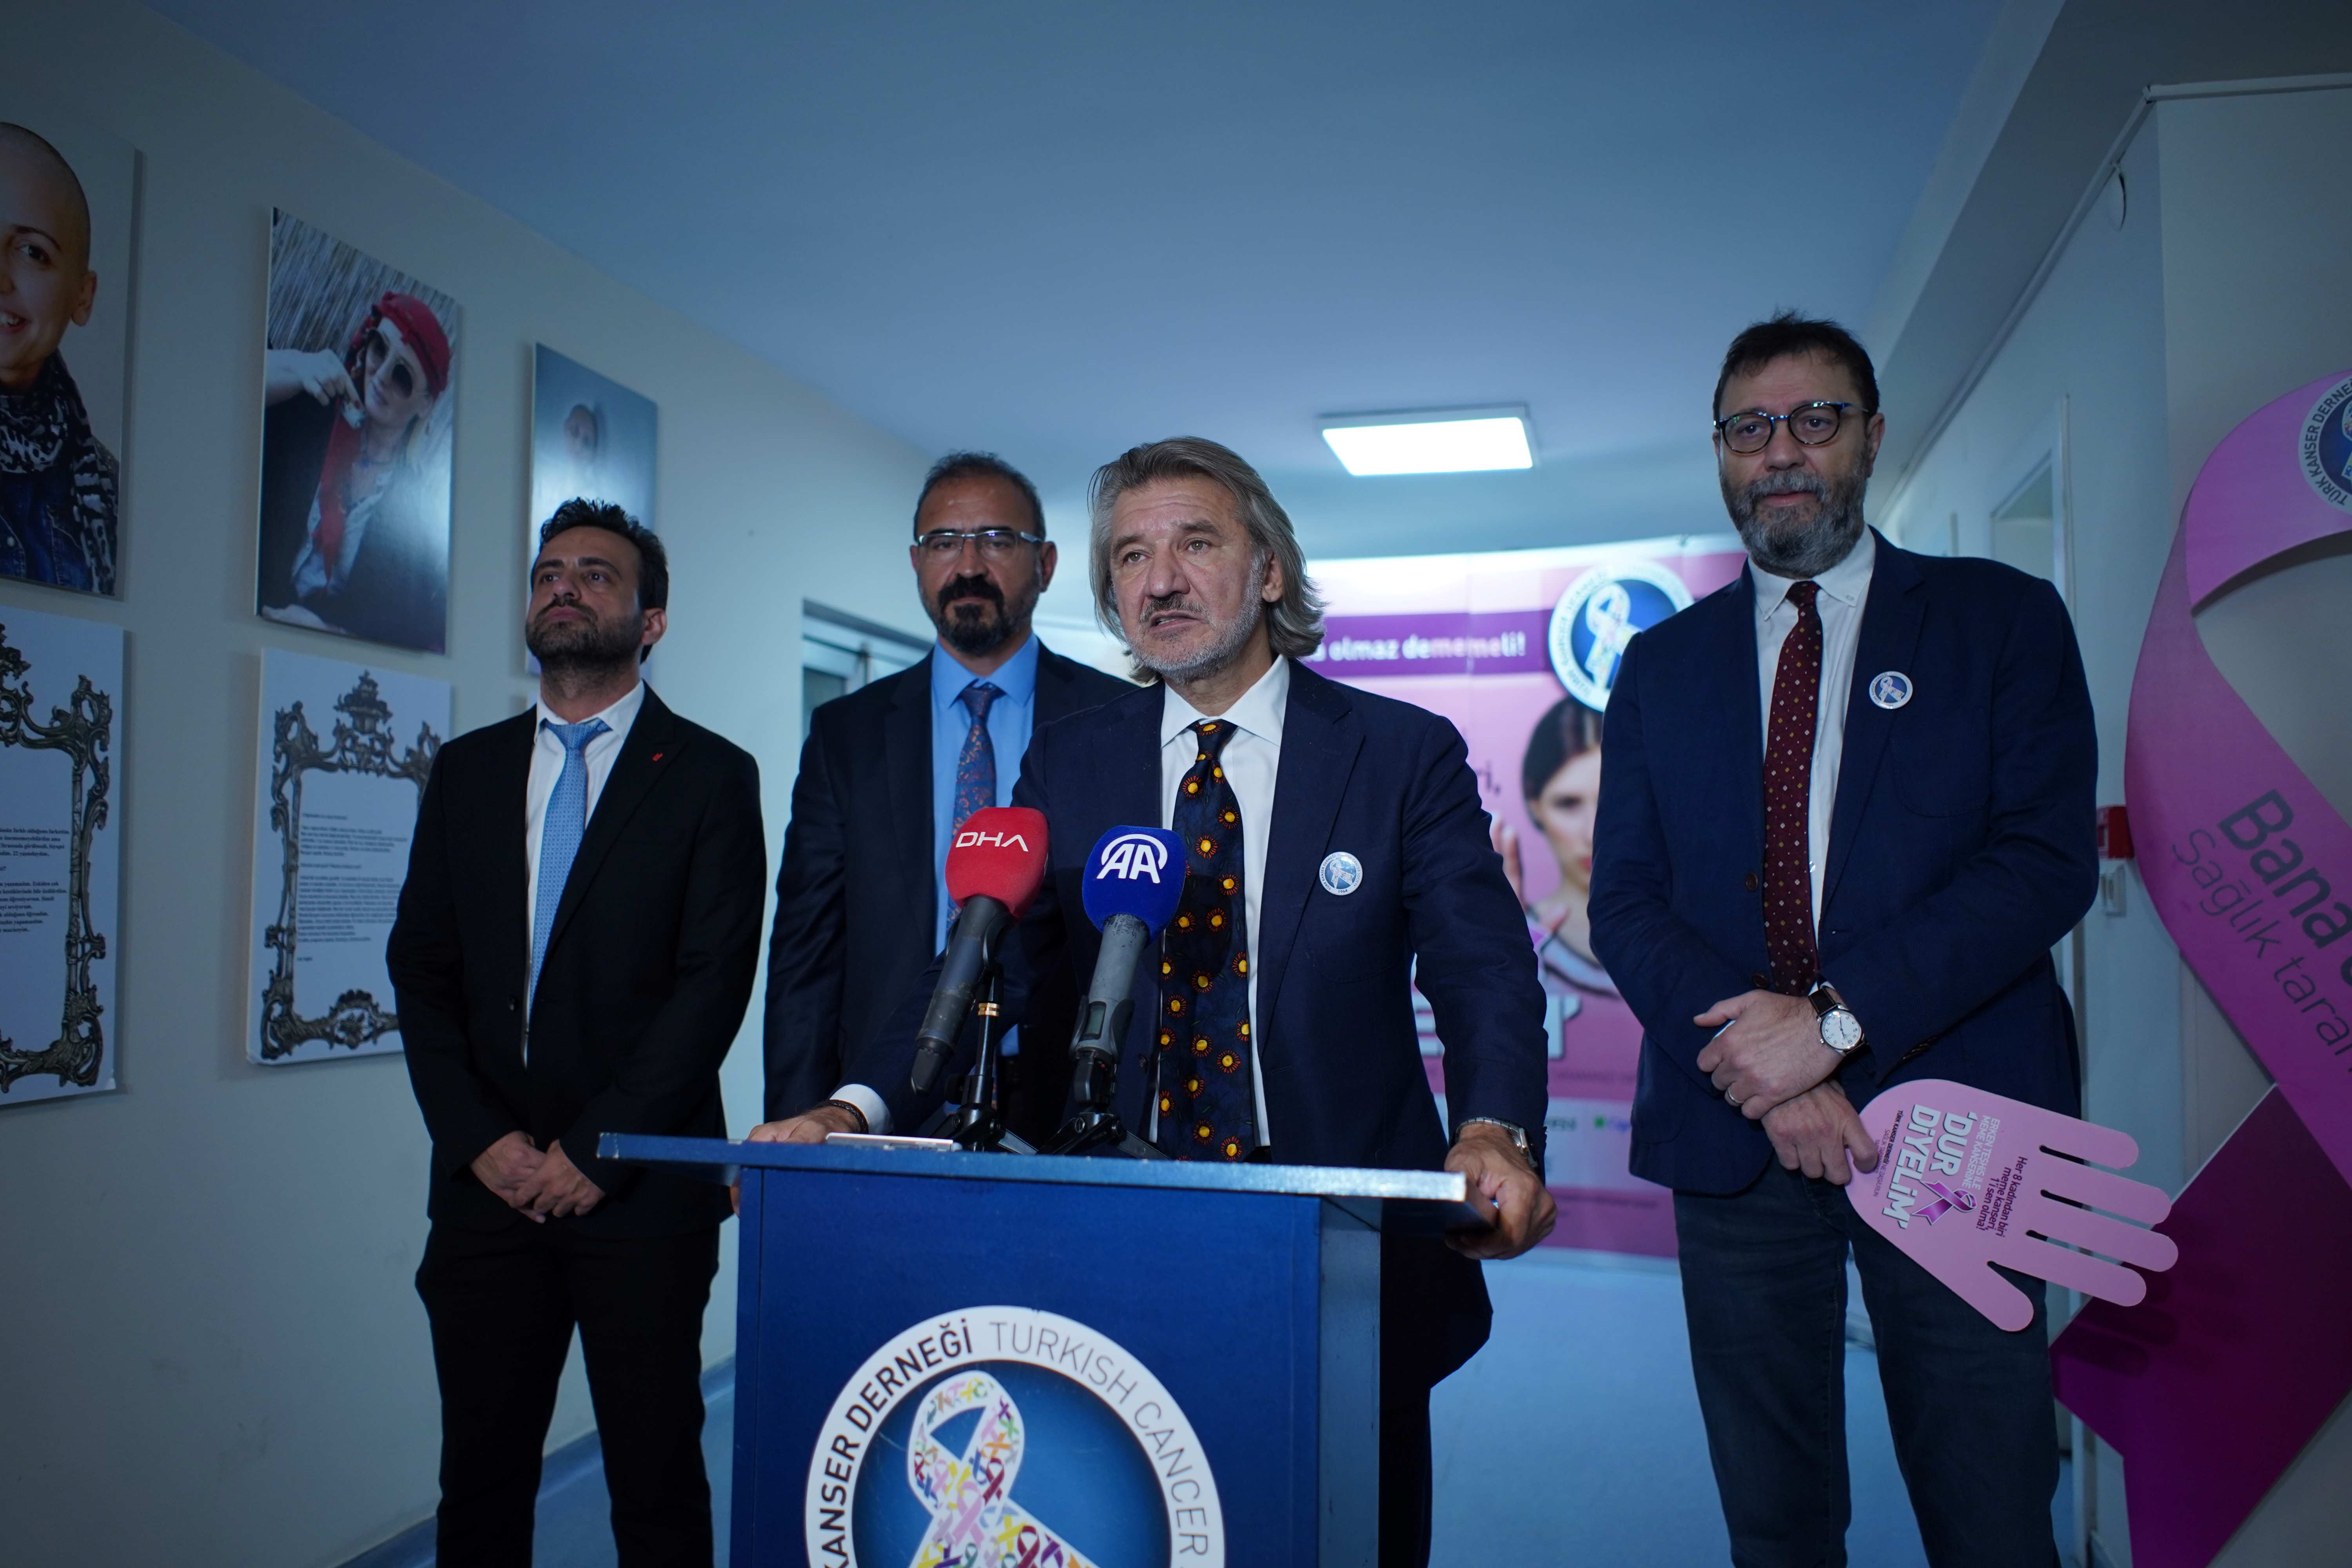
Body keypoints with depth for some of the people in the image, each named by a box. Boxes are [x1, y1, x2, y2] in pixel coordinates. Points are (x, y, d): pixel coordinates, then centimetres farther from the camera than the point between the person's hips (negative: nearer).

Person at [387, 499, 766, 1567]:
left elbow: (715, 980, -8)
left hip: (641, 1193, -4)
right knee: (480, 1475, 11)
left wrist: (595, 1150, -11)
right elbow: (421, 969, 9)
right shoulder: (467, 769, 13)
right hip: (488, 1180, 4)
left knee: (655, 1480, 4)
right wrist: (481, 1140, -3)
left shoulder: (710, 776, -1)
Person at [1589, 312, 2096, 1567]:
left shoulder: (2004, 619, 5)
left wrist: (1839, 1019, -17)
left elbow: (2049, 857, -7)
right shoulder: (1662, 664, 11)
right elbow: (1626, 900, 4)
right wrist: (1764, 1073, -12)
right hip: (1738, 1134, 2)